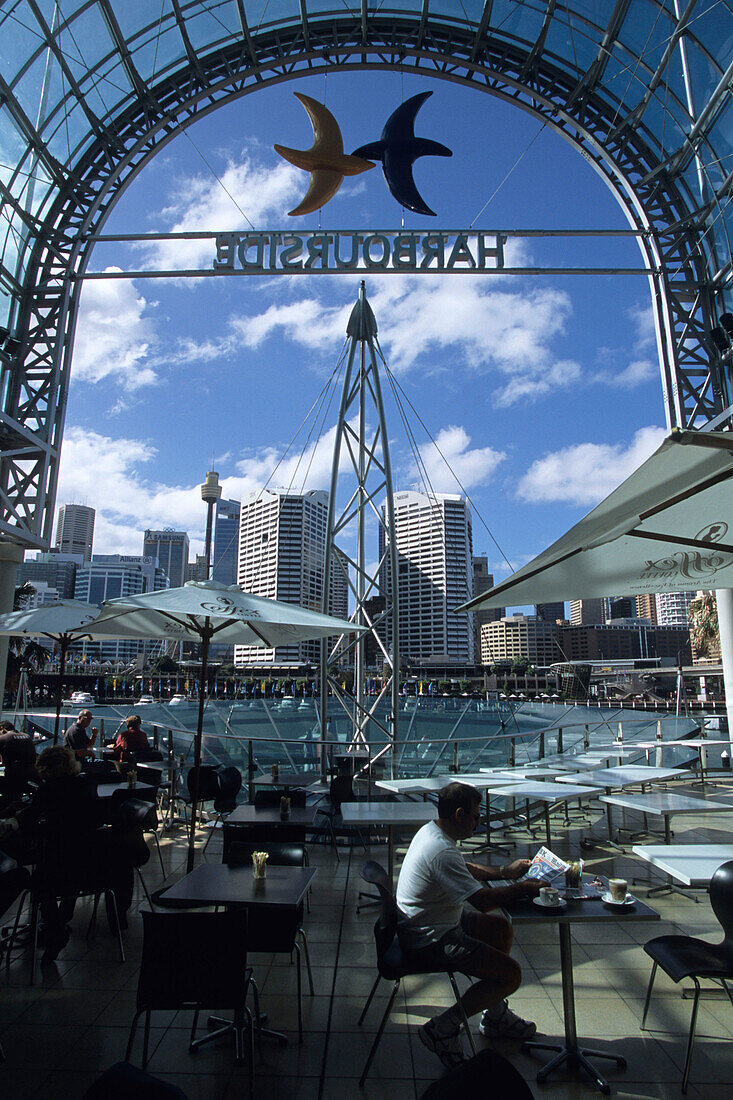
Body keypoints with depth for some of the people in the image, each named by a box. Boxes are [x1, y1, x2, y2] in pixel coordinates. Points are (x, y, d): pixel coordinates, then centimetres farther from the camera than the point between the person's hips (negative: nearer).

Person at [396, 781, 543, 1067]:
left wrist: (506, 871, 13)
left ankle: (495, 1017, 31)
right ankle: (443, 1028, 1)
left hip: (427, 922, 10)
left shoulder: (431, 831, 2)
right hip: (430, 941, -10)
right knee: (511, 974, -8)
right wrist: (522, 889, -12)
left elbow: (467, 870, 19)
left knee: (501, 928, 20)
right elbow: (483, 900, -28)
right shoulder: (442, 852, -30)